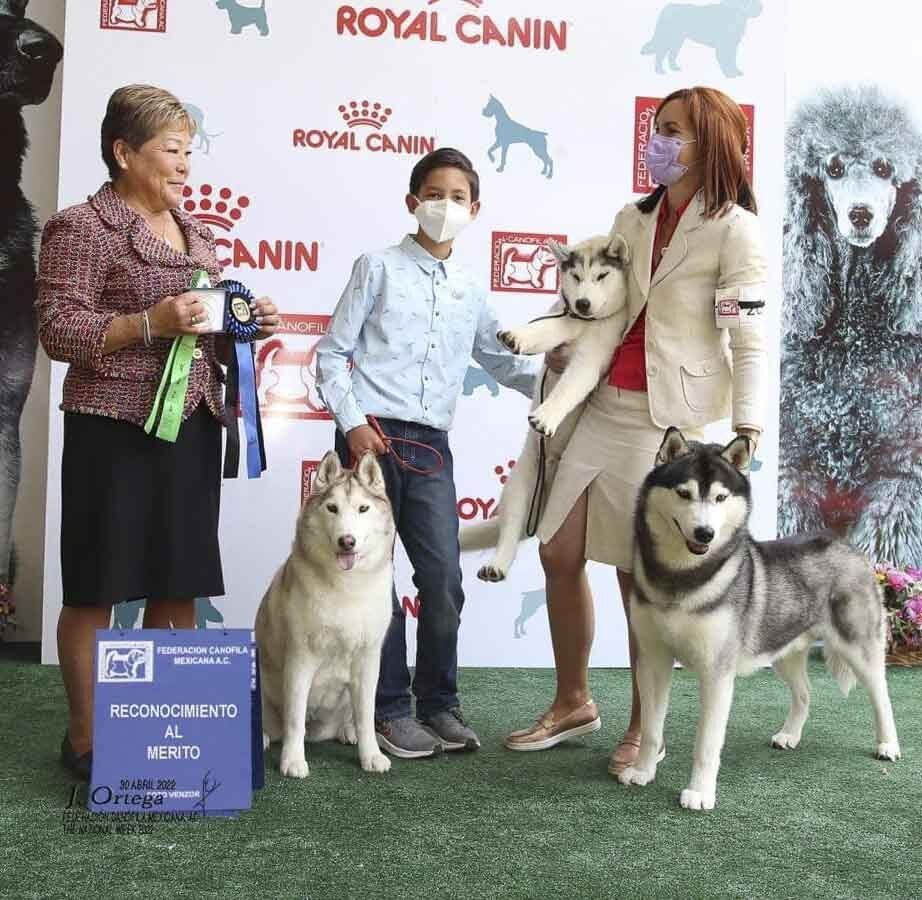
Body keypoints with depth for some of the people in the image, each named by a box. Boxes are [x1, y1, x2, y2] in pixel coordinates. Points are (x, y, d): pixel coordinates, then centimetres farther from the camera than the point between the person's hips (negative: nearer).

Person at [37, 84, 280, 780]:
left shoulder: (192, 232, 17)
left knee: (180, 586, 10)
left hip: (192, 427, 7)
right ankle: (85, 738, 15)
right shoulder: (82, 227, -5)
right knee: (96, 590, 2)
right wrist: (152, 323, -22)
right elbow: (59, 331, -11)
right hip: (116, 430, -7)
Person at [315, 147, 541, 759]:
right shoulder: (379, 268, 5)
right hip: (372, 436, -3)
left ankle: (439, 704, 14)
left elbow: (503, 363, 24)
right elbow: (332, 353, 3)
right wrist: (353, 423, -8)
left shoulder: (471, 293, 16)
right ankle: (390, 710, 9)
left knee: (444, 579, -1)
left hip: (431, 445, 4)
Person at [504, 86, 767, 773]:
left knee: (641, 575, -1)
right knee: (559, 553, 7)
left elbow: (749, 341, -11)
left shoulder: (734, 230, -5)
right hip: (605, 404, 7)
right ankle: (573, 703, 24)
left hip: (673, 416, -6)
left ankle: (643, 731, 17)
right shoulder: (633, 220, 14)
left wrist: (747, 432, -20)